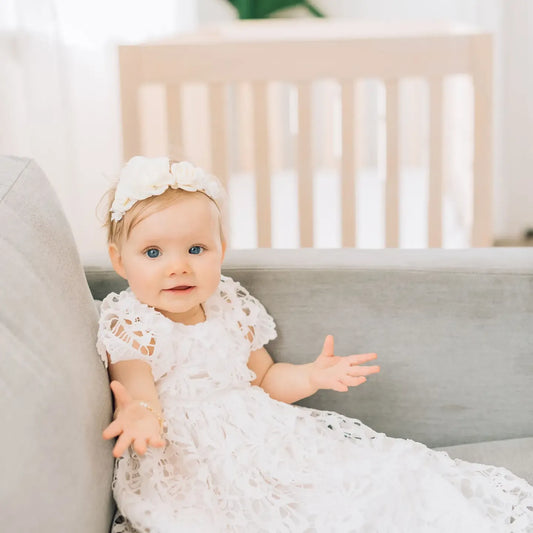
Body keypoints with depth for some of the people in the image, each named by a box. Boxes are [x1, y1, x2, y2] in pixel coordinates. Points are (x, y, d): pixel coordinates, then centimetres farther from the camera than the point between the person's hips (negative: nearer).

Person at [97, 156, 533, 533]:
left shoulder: (231, 309, 13)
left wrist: (311, 376, 2)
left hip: (257, 437, 6)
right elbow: (135, 383, -18)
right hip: (184, 460, -5)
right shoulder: (129, 326, -4)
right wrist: (142, 415, -43)